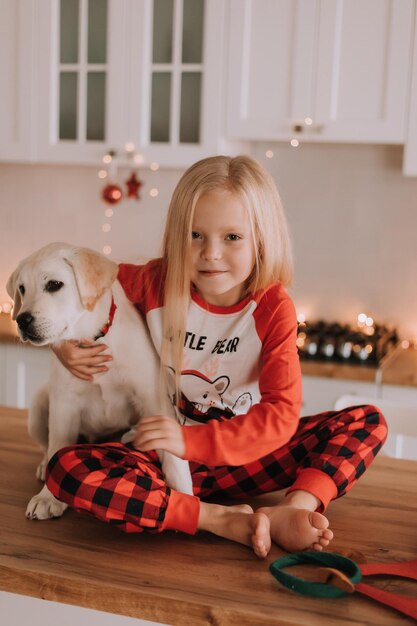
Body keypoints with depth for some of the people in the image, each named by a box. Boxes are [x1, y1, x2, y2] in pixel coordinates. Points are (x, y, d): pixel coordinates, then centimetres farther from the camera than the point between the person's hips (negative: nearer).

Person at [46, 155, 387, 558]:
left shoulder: (273, 308, -11)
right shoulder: (155, 284, -9)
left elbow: (281, 415, -19)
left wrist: (192, 441, -28)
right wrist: (63, 340, -12)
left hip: (245, 458, 0)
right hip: (162, 458, 0)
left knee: (367, 423, -13)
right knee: (65, 469, -30)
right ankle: (219, 520, -29)